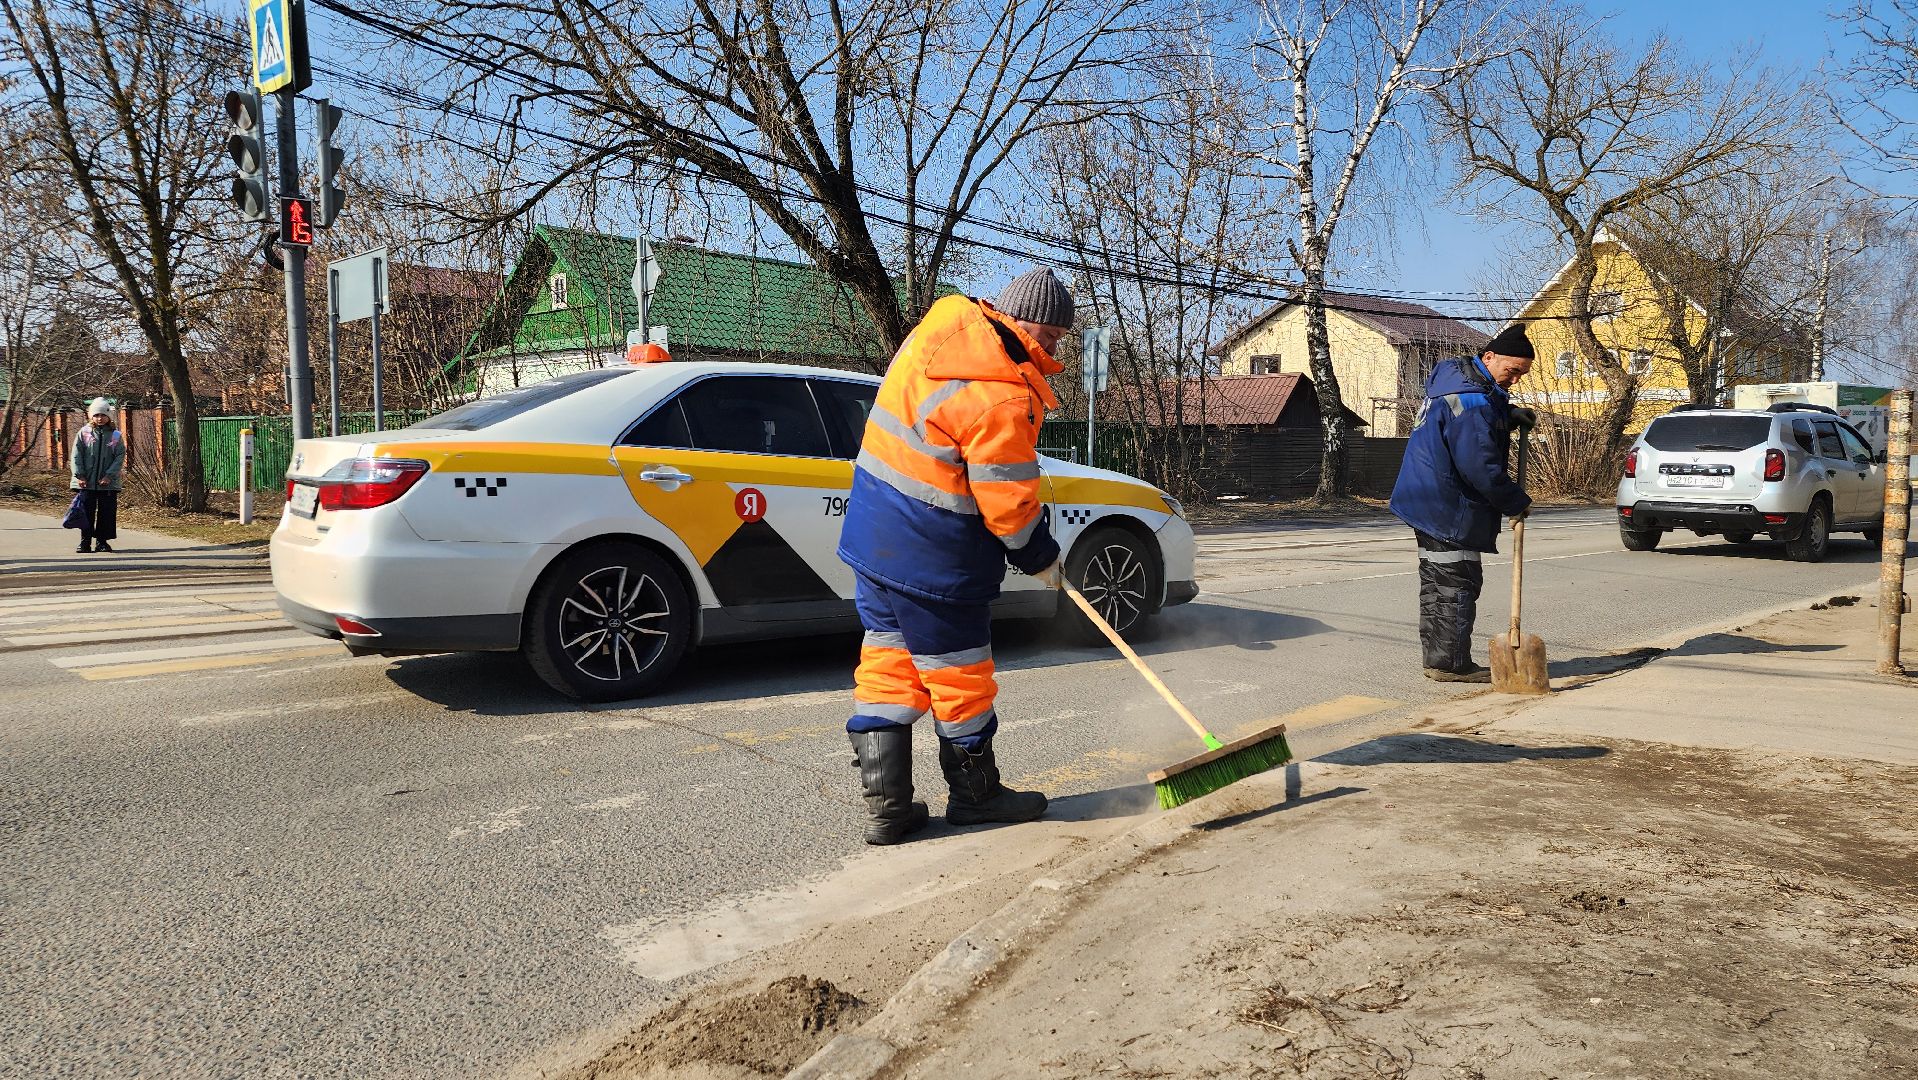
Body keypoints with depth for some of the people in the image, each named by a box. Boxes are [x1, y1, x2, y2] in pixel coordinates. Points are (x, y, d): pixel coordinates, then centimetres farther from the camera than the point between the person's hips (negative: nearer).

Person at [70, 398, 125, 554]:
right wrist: (79, 475, -8)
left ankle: (102, 541, 14)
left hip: (108, 483, 0)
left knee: (107, 513, 3)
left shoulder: (116, 436, 4)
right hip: (86, 483, 0)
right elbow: (76, 455, 1)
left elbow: (120, 457, -1)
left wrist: (109, 475, -11)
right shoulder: (84, 433, 3)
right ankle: (85, 541, 9)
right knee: (86, 512, 2)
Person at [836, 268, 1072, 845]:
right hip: (933, 551, -9)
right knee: (956, 667, 8)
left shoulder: (942, 323, 6)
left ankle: (886, 803, 17)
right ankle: (975, 792, 27)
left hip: (874, 530, 9)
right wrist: (1040, 557, 1)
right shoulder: (1005, 397, -21)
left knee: (889, 656, 12)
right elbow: (1008, 502, -17)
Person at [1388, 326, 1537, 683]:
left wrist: (1508, 414, 10)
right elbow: (1481, 466, -24)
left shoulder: (1453, 374, 10)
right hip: (1449, 508, -11)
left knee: (1436, 582, 14)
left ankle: (1437, 659, 22)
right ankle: (1451, 664, 1)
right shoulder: (1474, 402, -22)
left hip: (1426, 502, 11)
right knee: (1457, 583, -4)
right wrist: (1516, 502, -12)